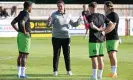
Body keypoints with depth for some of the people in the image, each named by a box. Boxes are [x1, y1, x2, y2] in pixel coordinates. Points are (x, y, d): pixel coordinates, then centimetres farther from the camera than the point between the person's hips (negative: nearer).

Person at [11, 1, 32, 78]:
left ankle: (19, 73, 18)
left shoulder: (21, 14, 13)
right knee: (25, 55, -7)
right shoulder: (26, 14, -15)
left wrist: (18, 30, 14)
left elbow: (13, 22, 20)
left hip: (20, 35, 9)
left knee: (20, 54, 14)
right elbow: (22, 23, -33)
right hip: (25, 36, -9)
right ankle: (22, 74, -8)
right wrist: (24, 31, -21)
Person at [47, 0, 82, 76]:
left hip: (66, 37, 2)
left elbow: (74, 24, 16)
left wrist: (79, 21, -3)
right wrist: (49, 22, -31)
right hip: (56, 37, -2)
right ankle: (55, 71, 7)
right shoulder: (54, 15, 0)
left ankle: (68, 70, 14)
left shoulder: (68, 15, 9)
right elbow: (50, 24, -8)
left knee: (67, 54, 6)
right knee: (56, 54, 2)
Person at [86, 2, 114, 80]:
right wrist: (104, 31, 3)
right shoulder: (102, 16, 9)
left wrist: (98, 29, -10)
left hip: (93, 40, -6)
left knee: (94, 58, -5)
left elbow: (92, 26, -28)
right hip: (101, 40, 6)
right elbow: (112, 25, 6)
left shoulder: (90, 16, -8)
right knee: (100, 58, 12)